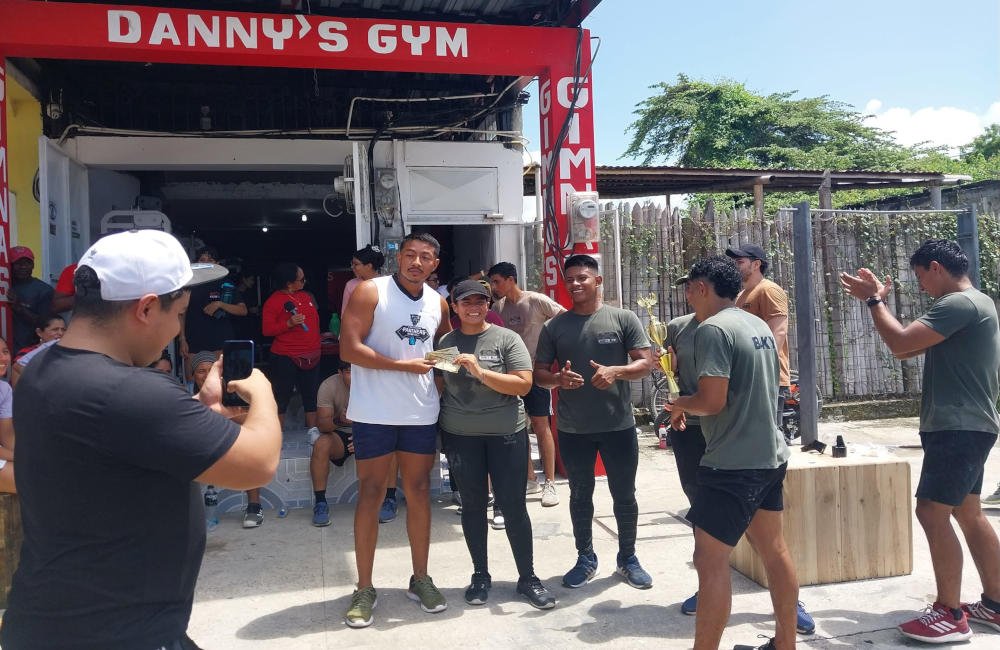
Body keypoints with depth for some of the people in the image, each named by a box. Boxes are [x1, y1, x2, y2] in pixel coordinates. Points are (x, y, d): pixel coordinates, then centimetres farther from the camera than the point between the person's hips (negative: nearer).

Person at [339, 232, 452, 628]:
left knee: (419, 492, 11)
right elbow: (349, 349, -16)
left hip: (422, 413, 4)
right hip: (374, 413, -4)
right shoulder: (370, 292, -8)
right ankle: (364, 589, 15)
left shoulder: (438, 303, 7)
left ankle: (420, 579, 25)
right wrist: (403, 365, -16)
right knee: (370, 494, 3)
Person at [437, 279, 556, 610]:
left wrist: (480, 372, -21)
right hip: (461, 436, 3)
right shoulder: (446, 343, 5)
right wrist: (439, 431, 3)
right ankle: (480, 575, 26)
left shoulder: (506, 339, -5)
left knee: (513, 505, 1)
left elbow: (524, 384, -13)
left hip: (506, 434, -2)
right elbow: (440, 386, 12)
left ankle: (527, 577, 16)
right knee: (472, 504, 10)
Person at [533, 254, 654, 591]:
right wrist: (558, 379, -18)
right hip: (573, 429, 2)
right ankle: (586, 558, 31)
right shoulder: (554, 326, 3)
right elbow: (539, 373, 5)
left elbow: (645, 363, -5)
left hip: (619, 425, -1)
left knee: (624, 495, 11)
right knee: (580, 495, 14)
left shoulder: (623, 318, -3)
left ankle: (628, 558, 30)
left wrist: (616, 371, -24)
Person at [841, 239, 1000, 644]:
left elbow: (900, 343, -23)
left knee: (932, 513, -9)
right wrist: (878, 299, 11)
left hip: (958, 429, -11)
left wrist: (874, 300, -9)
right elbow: (906, 348, 17)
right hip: (964, 428, 11)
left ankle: (951, 615, -2)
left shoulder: (959, 303, -17)